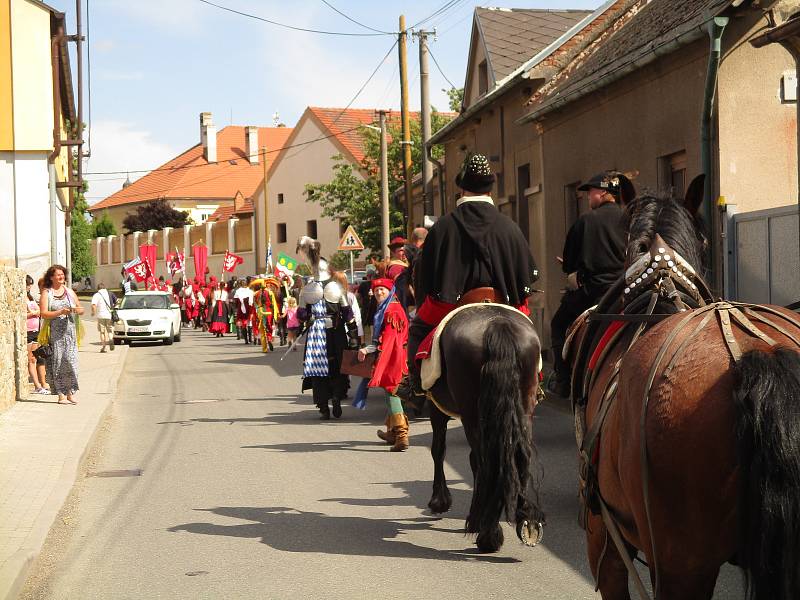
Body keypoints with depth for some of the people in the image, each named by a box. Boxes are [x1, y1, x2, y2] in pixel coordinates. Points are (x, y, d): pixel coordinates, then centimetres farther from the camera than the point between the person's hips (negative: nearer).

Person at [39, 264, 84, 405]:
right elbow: (43, 313, -7)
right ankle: (61, 394, -3)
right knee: (57, 362, -5)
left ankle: (71, 393, -3)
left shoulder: (69, 292, 16)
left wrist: (76, 310, -5)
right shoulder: (46, 293, 3)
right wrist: (60, 312, -19)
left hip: (70, 332, 3)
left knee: (70, 360, -7)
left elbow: (81, 310, 19)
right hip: (54, 333, -3)